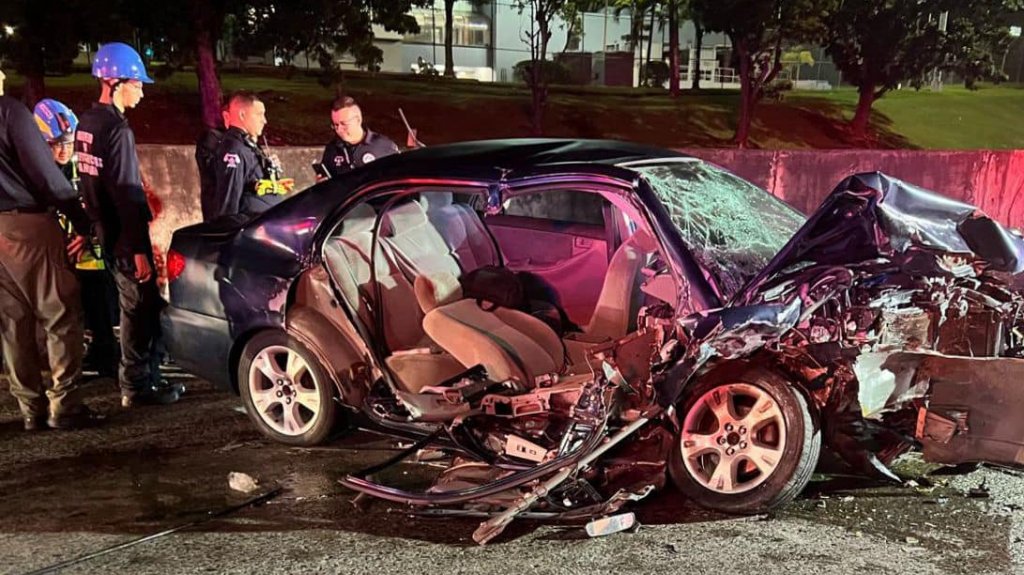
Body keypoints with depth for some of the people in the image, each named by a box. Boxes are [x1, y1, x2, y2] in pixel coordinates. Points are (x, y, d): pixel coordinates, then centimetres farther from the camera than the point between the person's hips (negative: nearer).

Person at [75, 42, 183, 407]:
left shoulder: (86, 124, 11)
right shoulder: (117, 129, -18)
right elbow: (125, 193, -22)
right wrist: (139, 248, -21)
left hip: (106, 230, 10)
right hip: (124, 235, -10)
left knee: (136, 304, 18)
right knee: (141, 306, -2)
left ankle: (145, 376, 28)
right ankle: (137, 386, 5)